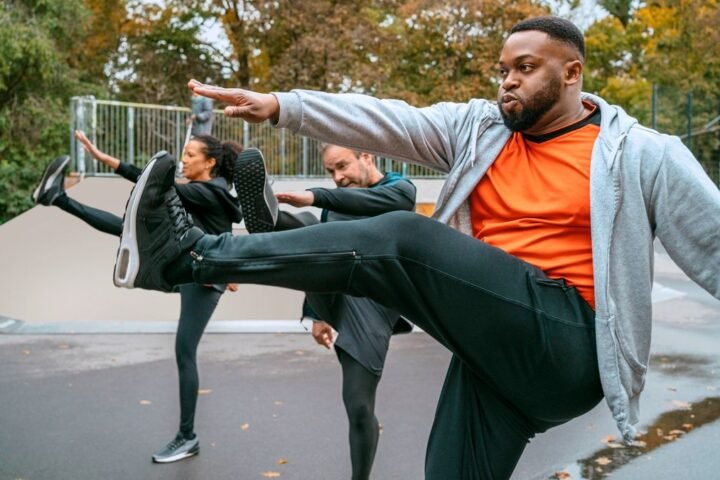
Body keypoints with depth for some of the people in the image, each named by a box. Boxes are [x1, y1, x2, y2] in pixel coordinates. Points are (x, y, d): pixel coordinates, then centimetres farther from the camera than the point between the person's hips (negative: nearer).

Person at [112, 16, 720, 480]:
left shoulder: (644, 156, 3)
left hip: (567, 344, -5)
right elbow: (386, 121, -1)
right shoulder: (477, 127, 12)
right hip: (495, 342, 5)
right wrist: (281, 106, -13)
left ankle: (196, 255, -16)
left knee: (403, 242, -22)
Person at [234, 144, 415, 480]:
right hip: (332, 294, 4)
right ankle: (269, 218, -56)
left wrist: (316, 197, -31)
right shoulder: (337, 204, 22)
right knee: (310, 230, -23)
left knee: (359, 406, -4)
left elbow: (377, 201, -20)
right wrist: (317, 315, 13)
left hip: (368, 306, -4)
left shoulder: (400, 188, 4)